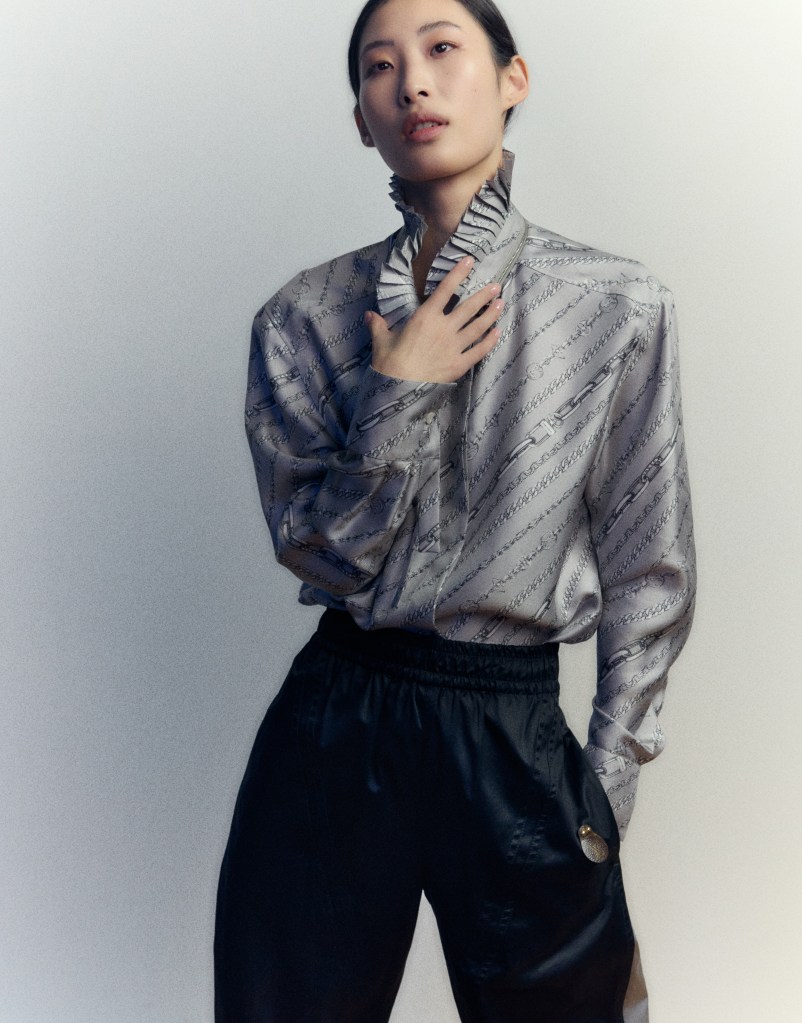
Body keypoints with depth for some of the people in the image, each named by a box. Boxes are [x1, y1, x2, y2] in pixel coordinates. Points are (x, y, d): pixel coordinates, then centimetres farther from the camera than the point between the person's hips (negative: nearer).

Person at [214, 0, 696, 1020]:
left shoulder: (618, 306, -5)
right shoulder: (305, 315, -1)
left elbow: (647, 568, 0)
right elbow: (316, 553, -2)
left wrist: (607, 786, 1)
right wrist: (394, 400, -15)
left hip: (515, 738, -1)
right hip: (334, 725, 1)